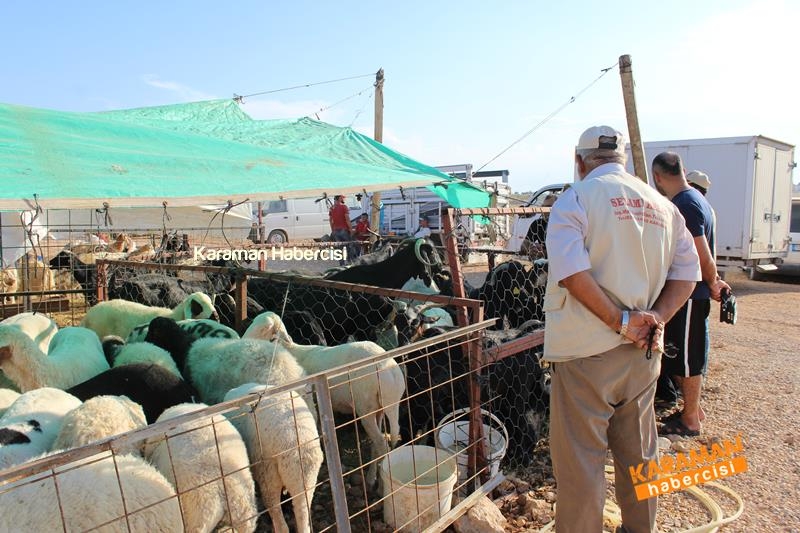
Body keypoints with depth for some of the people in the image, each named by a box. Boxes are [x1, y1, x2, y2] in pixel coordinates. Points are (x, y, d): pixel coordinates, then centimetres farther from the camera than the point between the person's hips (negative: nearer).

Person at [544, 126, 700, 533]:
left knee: (580, 460, 4)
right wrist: (655, 320, -2)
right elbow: (687, 271, 7)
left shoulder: (575, 199, -8)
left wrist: (620, 322, -15)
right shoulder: (662, 205, 10)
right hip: (642, 353, 6)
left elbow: (571, 271, -21)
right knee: (639, 453, 21)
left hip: (587, 351, -6)